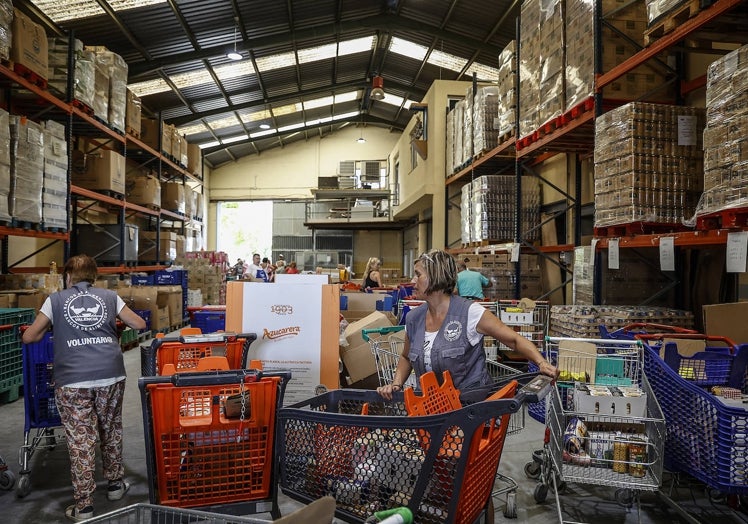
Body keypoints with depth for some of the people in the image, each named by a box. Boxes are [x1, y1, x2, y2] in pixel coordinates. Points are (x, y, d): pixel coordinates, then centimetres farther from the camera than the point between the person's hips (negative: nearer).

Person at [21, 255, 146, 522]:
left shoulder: (56, 300, 10)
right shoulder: (109, 296, 13)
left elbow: (28, 337, 11)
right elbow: (140, 324, 14)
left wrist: (51, 331, 31)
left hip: (73, 381, -2)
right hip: (111, 375, 2)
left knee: (80, 440, 4)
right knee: (111, 430, 18)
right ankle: (115, 483, 33)